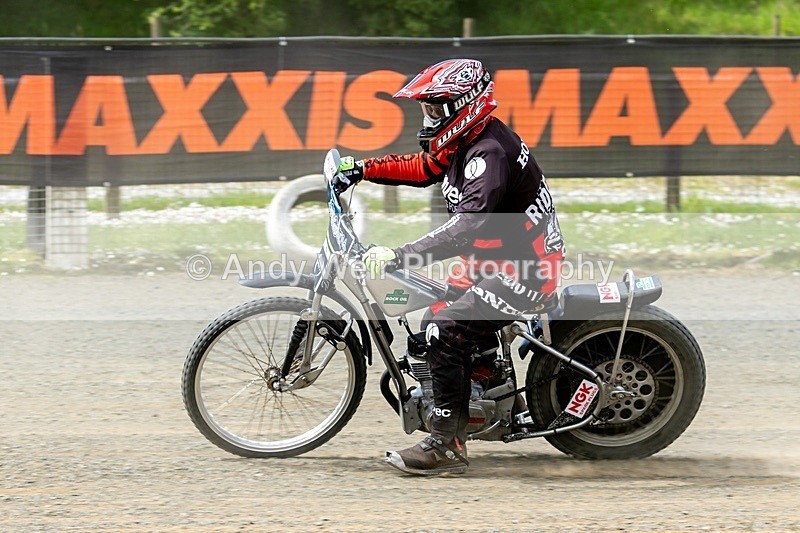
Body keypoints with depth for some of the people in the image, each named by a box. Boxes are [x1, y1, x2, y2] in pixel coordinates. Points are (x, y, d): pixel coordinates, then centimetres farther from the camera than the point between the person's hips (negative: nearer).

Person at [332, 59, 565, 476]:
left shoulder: (489, 152, -23)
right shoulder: (464, 142, 9)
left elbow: (468, 226, -35)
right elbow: (422, 169, 29)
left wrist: (399, 256, -40)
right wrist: (363, 169, 16)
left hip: (525, 269, -11)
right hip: (491, 261, 11)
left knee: (446, 331, -22)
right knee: (437, 320, 17)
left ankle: (448, 445, -20)